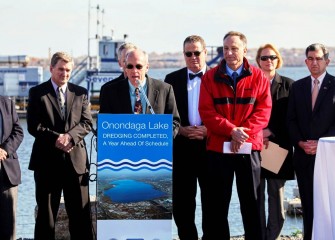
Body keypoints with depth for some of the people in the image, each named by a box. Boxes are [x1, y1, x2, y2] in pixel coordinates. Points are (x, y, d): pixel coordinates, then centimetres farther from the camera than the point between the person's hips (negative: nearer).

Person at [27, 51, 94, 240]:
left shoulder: (81, 93, 11)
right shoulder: (37, 93, 4)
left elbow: (87, 123, 3)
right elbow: (33, 126, -4)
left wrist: (70, 136, -14)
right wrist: (56, 138, -15)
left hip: (76, 160, 2)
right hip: (47, 160, -2)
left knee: (81, 213, 2)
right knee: (46, 213, 5)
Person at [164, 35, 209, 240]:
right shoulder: (172, 79, 9)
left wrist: (209, 129, -13)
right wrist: (181, 130, -8)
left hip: (211, 145, -2)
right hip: (181, 147, 2)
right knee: (182, 202, 3)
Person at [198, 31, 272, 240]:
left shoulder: (258, 77, 4)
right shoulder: (210, 77, 4)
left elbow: (264, 111, -2)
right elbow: (206, 112, -4)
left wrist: (243, 132, -15)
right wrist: (231, 131, -15)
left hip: (250, 148, 0)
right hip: (218, 147, 0)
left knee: (252, 203, 5)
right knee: (217, 204, 4)